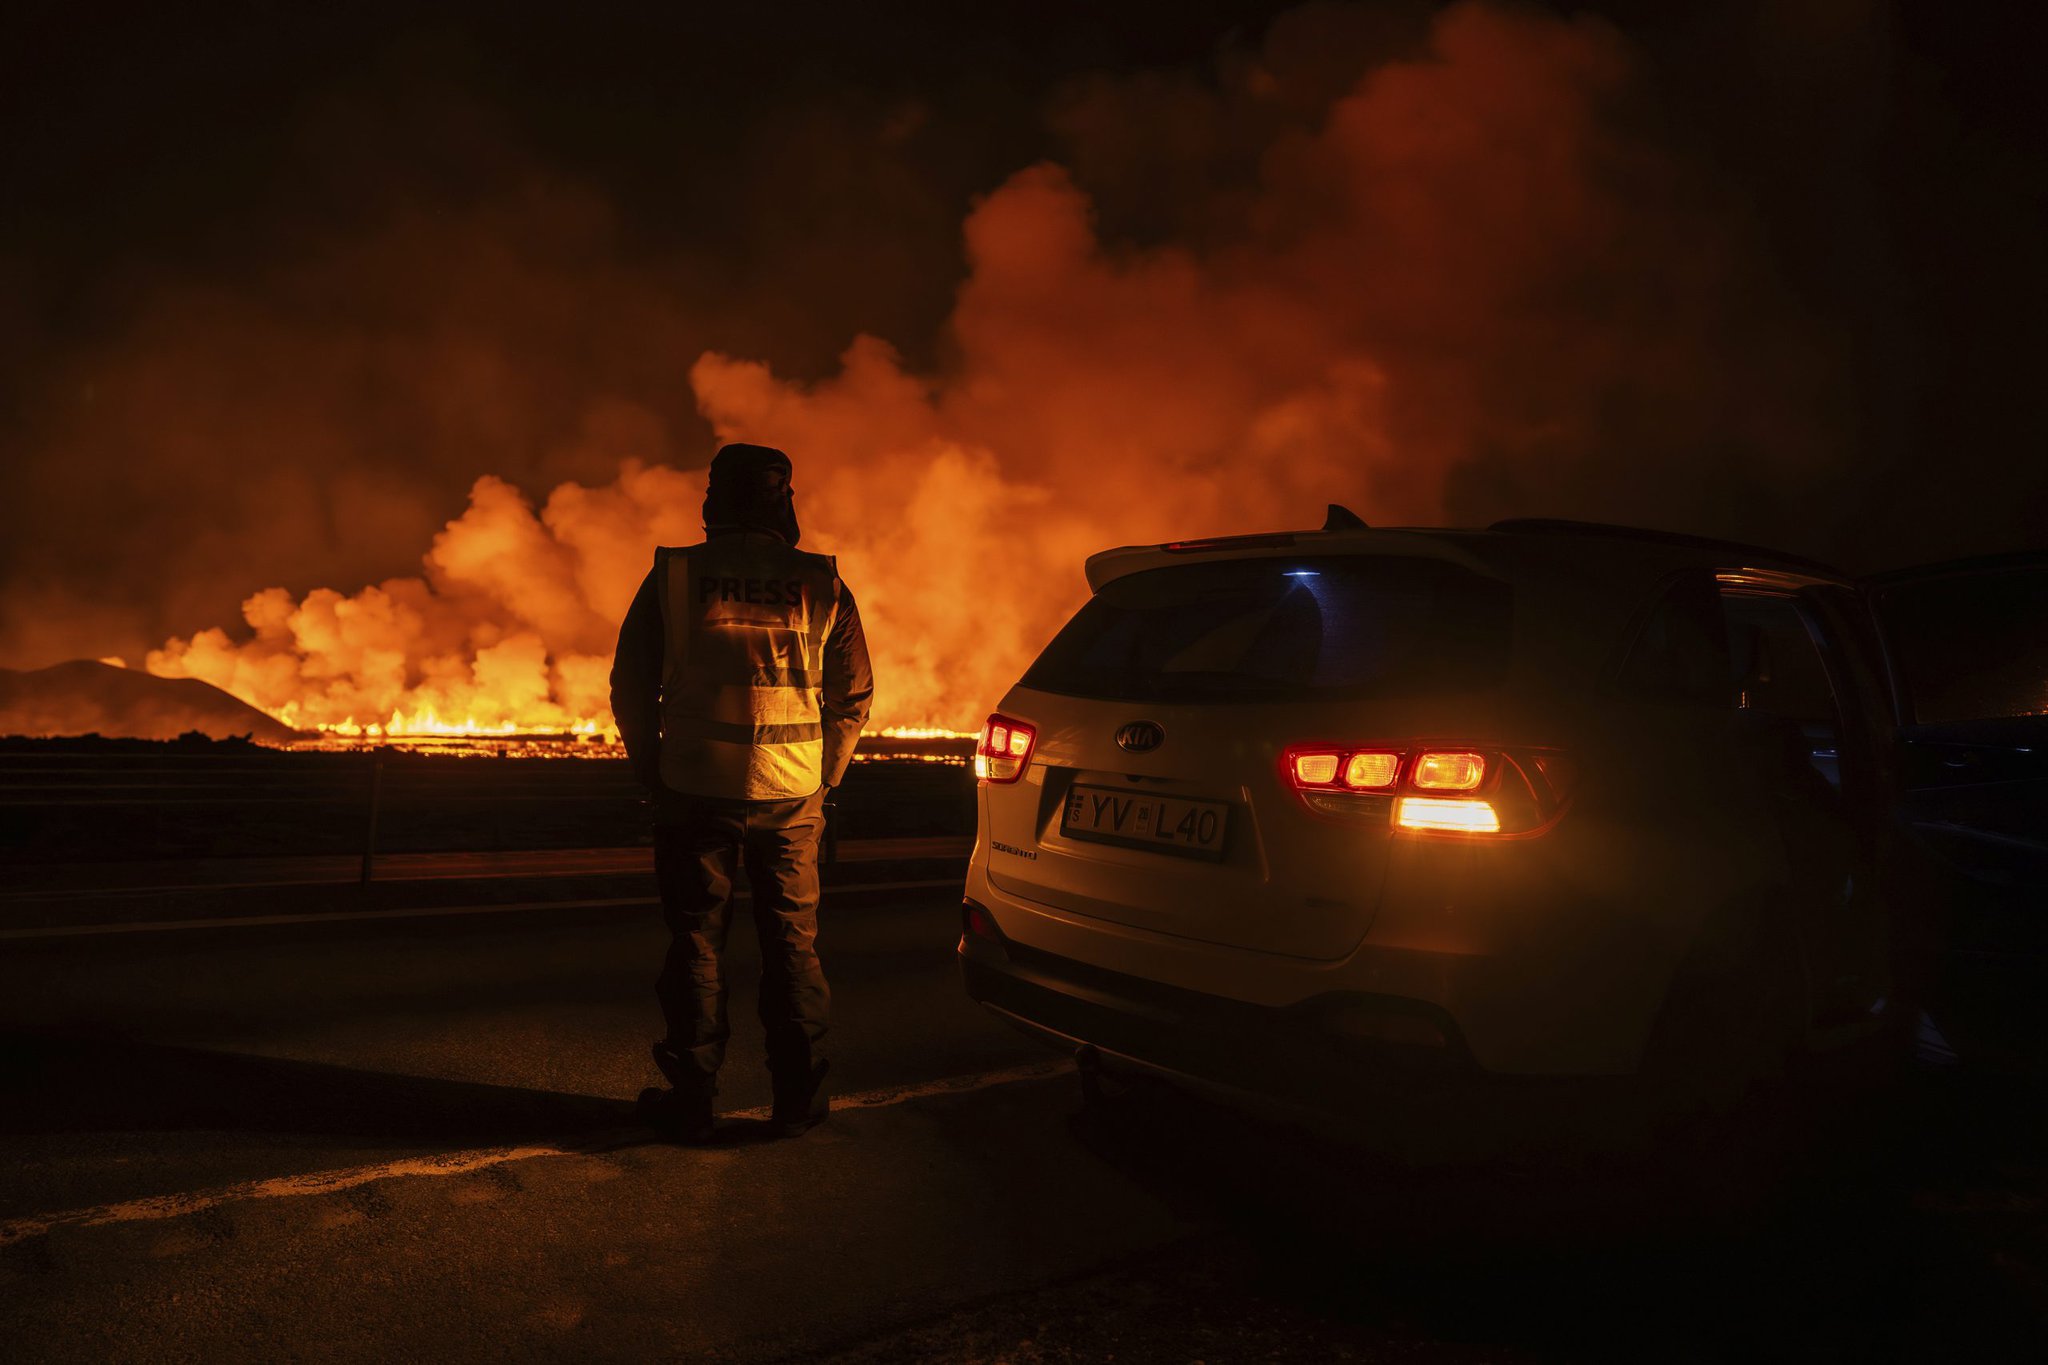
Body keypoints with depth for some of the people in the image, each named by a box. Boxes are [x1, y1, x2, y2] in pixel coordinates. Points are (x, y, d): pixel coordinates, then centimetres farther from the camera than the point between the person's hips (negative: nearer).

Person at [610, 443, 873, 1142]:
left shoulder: (671, 577, -1)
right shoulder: (821, 586, 1)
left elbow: (630, 685, 2)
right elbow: (853, 696, 4)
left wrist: (652, 770, 14)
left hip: (697, 792, -1)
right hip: (792, 796, 1)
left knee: (695, 945, 10)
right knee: (793, 945, 11)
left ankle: (690, 1101, 17)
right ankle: (797, 1097, 19)